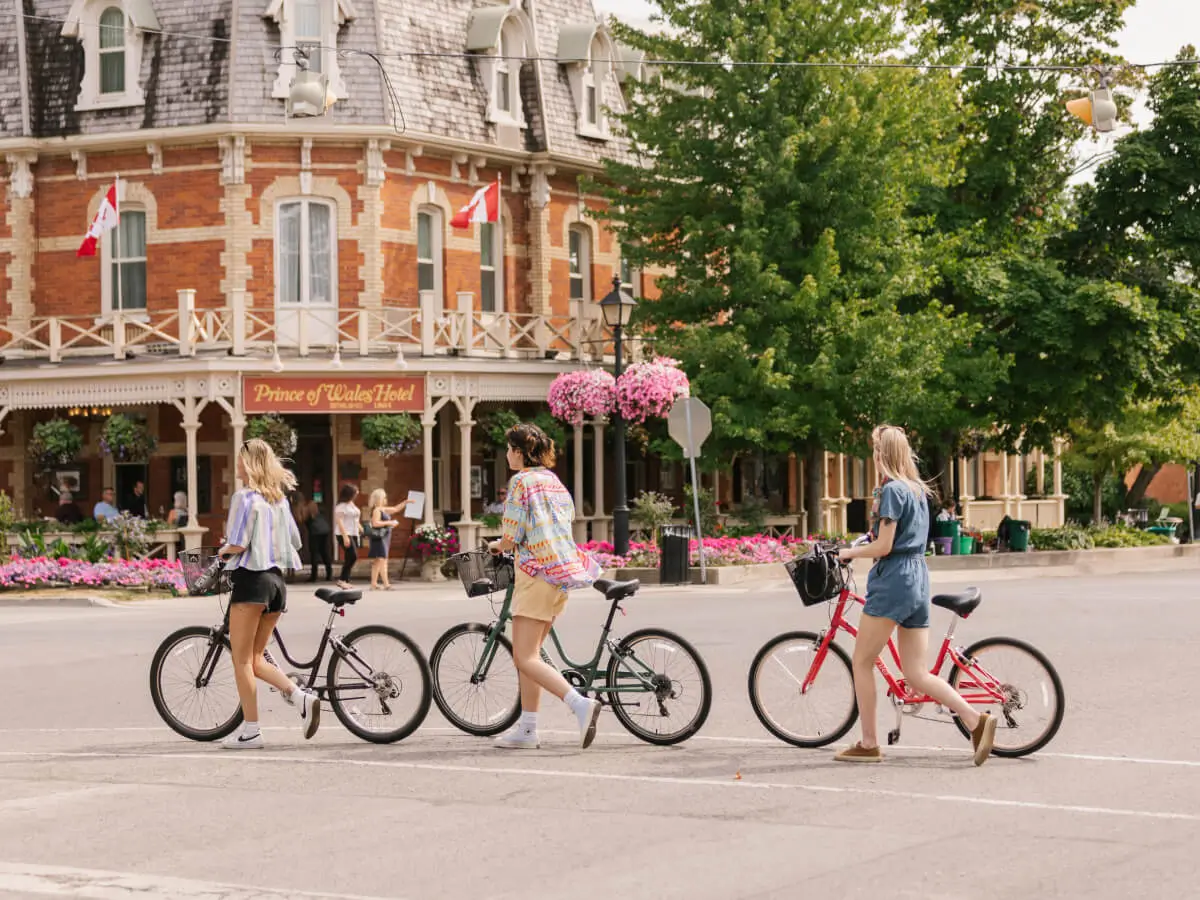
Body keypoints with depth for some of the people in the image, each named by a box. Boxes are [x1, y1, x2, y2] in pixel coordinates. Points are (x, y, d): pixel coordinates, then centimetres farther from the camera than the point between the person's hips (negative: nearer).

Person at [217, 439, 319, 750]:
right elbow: (295, 540, 17)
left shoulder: (245, 497, -10)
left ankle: (250, 730, 0)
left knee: (242, 659, 0)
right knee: (255, 658, 14)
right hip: (276, 579, 8)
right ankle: (301, 696, -4)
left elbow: (238, 543, -16)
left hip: (251, 579, -8)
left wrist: (223, 551, 4)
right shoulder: (280, 498, 12)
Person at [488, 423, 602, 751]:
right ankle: (527, 729, 12)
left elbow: (512, 537, -12)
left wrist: (498, 546, 11)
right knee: (529, 655, 13)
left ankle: (580, 704, -26)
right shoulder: (554, 481, 17)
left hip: (537, 573, -9)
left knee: (525, 659, -10)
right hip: (563, 572, 9)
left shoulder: (521, 481, -8)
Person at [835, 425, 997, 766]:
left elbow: (883, 547, -15)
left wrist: (850, 552, -1)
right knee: (917, 676, 5)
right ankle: (976, 720, -11)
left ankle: (869, 744, 7)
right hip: (919, 578, 9)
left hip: (893, 580, -9)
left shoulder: (892, 490, -11)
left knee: (862, 662, 4)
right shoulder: (918, 489, 16)